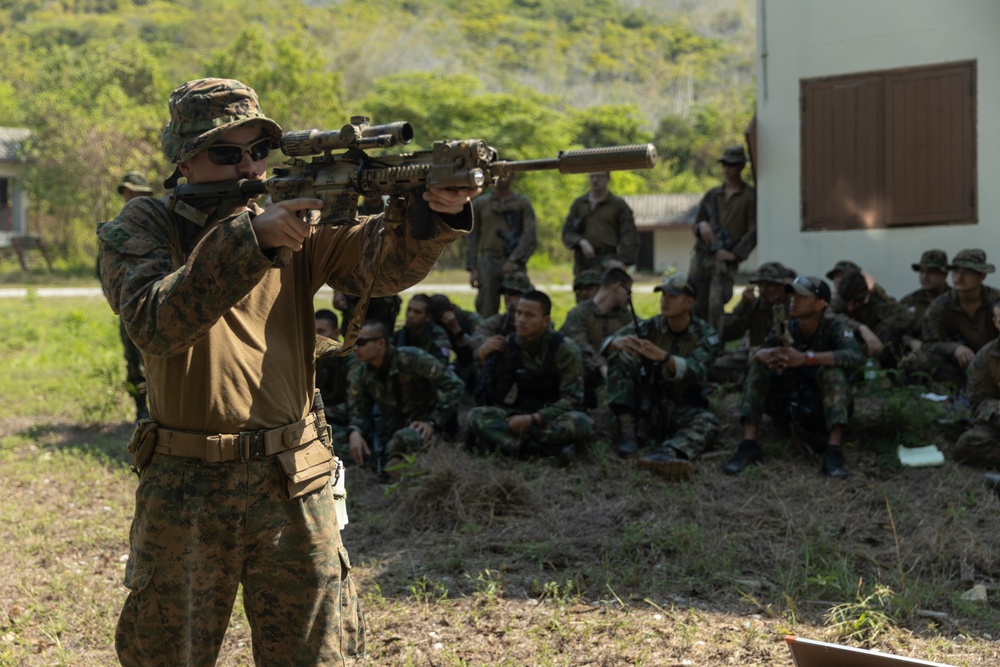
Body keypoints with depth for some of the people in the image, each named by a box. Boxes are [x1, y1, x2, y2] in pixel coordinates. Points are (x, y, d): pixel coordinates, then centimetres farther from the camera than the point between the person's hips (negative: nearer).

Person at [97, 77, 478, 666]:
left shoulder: (298, 217, 3)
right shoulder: (141, 228, -3)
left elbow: (382, 263, -13)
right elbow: (156, 322, -22)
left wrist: (438, 215, -34)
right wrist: (251, 237, -32)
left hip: (293, 485, 2)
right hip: (185, 490, -1)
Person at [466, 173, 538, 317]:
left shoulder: (523, 203, 10)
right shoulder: (480, 203, 15)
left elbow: (530, 236, 0)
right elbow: (471, 238, 12)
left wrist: (513, 260, -11)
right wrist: (472, 269, 2)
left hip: (514, 264, -1)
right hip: (488, 263, 1)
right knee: (487, 314, -6)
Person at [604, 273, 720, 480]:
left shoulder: (705, 335, -7)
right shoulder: (650, 326, -2)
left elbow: (696, 371, -27)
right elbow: (607, 343, -16)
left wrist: (663, 357, -47)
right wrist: (618, 342, -42)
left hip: (682, 408, -1)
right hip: (646, 403, 2)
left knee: (708, 421, -32)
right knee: (622, 356, -17)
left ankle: (666, 454, -62)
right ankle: (628, 430, -24)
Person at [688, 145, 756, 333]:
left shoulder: (750, 196, 4)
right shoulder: (712, 195, 17)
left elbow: (754, 231, -3)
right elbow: (696, 224, 19)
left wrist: (736, 253, -12)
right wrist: (701, 225, -6)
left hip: (725, 260, -4)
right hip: (701, 256, 4)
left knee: (716, 304, -17)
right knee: (697, 306, 2)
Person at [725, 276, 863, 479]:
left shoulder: (834, 327, -11)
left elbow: (853, 356, -32)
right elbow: (754, 356, -14)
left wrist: (806, 358, -45)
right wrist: (765, 354, -40)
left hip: (823, 411, -3)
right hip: (788, 408, 3)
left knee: (832, 370, -29)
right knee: (759, 365, -17)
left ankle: (834, 451, -41)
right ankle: (748, 444, -28)